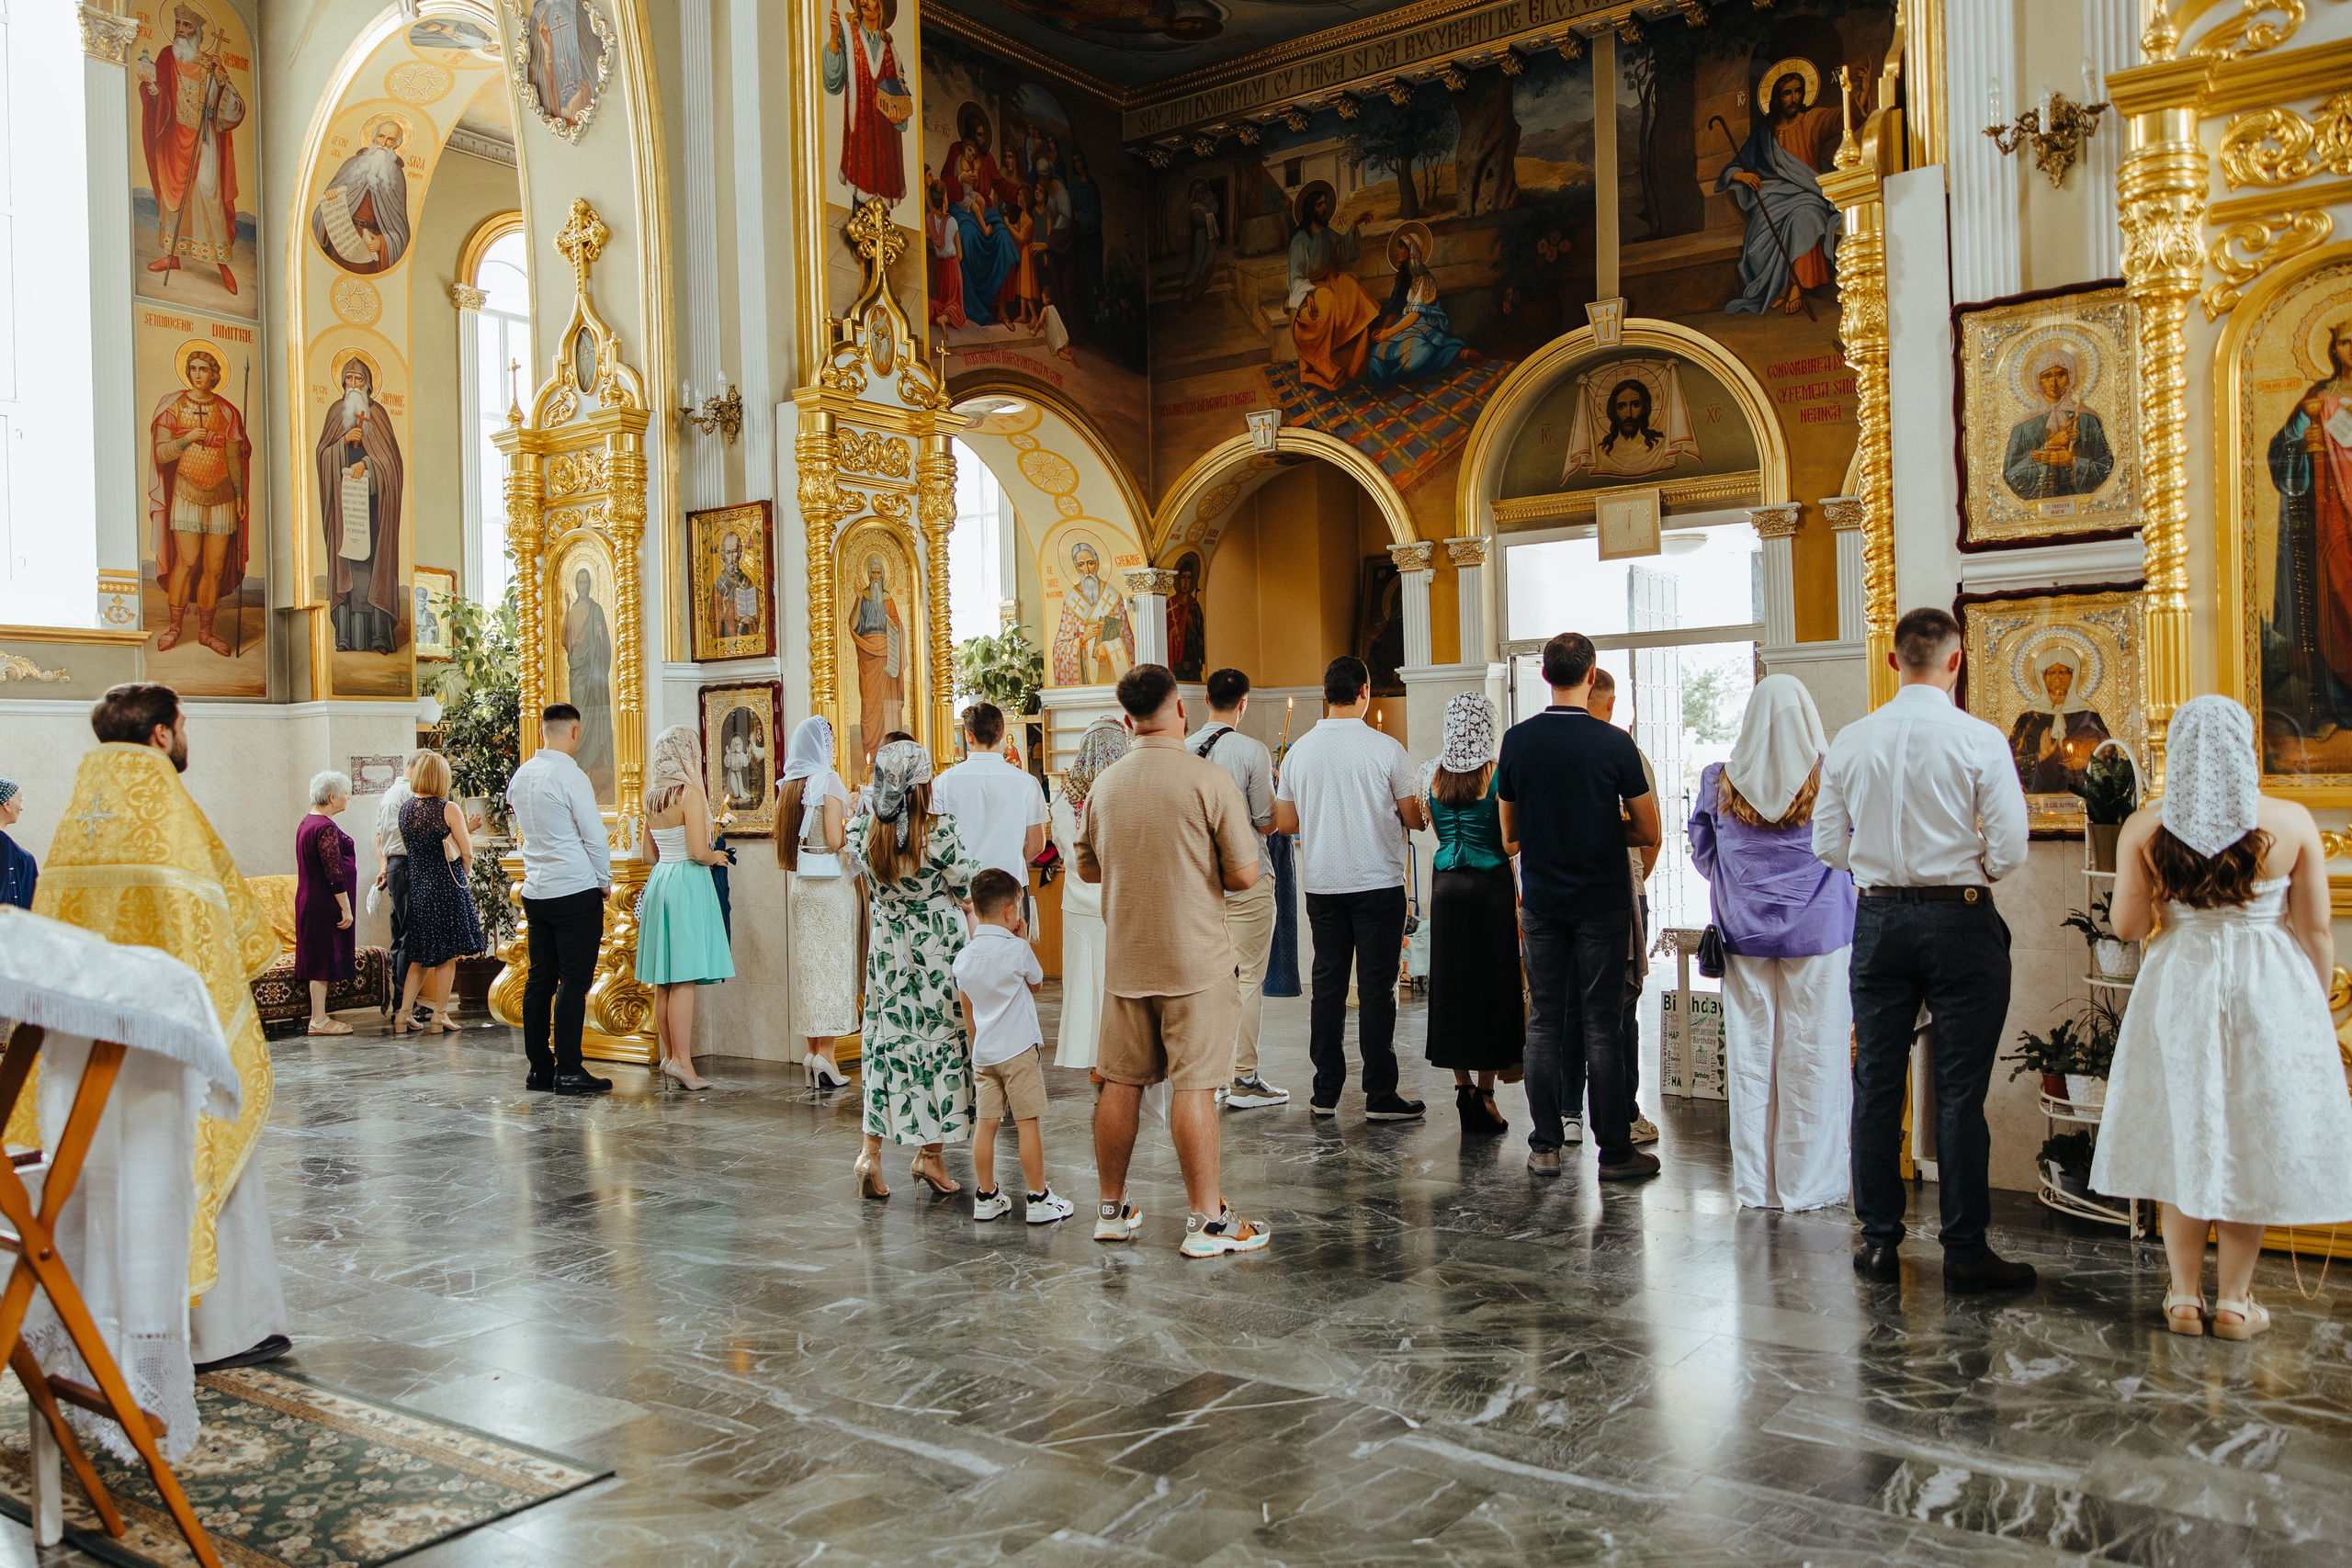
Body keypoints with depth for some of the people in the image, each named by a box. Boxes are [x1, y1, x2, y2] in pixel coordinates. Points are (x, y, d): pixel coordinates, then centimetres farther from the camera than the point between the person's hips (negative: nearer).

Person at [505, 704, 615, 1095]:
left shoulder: (519, 777, 10)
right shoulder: (570, 777, -13)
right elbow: (595, 836, -11)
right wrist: (604, 881, 3)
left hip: (535, 891, 8)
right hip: (576, 892, -8)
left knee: (539, 980, 10)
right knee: (573, 982, -4)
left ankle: (539, 1067, 15)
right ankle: (568, 1072, -4)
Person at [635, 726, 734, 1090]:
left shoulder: (652, 797, 11)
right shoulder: (689, 793, -12)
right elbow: (699, 851, -18)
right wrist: (717, 857, 2)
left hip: (659, 882, 8)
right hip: (687, 883, -8)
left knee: (664, 981, 10)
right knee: (684, 979, -7)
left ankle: (670, 1055, 18)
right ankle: (681, 1061, -7)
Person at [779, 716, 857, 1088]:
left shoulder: (787, 785, 7)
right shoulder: (827, 781, -12)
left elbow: (783, 836, 12)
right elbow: (835, 841, -17)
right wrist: (852, 825, 1)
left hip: (801, 883, 6)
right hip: (832, 885, -6)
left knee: (808, 963, 10)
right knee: (833, 963, -2)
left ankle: (813, 1051, 15)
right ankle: (826, 1054, -4)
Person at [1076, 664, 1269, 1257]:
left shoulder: (1104, 785, 4)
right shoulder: (1208, 779, -11)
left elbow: (1085, 868, 15)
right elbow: (1244, 873, -10)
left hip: (1124, 960, 5)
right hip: (1194, 962, -5)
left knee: (1120, 1083, 12)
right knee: (1193, 1086, -2)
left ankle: (1111, 1209, 22)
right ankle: (1207, 1220, 5)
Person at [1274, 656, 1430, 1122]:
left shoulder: (1299, 750, 2)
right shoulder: (1385, 749, -9)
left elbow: (1285, 822, 7)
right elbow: (1415, 817, -5)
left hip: (1321, 883, 4)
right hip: (1377, 881, -4)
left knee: (1327, 983, 10)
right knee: (1376, 987, 0)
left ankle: (1326, 1093, 14)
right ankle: (1380, 1096, 3)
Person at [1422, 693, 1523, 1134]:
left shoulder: (1435, 775, 2)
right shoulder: (1497, 774, -11)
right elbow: (1510, 844, -10)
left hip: (1446, 885, 4)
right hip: (1490, 886, -4)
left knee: (1450, 985, 10)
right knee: (1492, 986, 4)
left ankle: (1463, 1087, 12)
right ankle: (1485, 1094, 5)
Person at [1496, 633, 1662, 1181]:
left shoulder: (1517, 740, -2)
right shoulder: (1614, 743, -11)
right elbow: (1649, 833, -4)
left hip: (1541, 902, 3)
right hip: (1602, 901, -2)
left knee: (1545, 1020, 9)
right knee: (1602, 1023, 2)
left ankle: (1545, 1146, 13)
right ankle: (1614, 1151, 9)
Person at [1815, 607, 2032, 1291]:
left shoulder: (1851, 741, 1)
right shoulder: (1979, 740, -9)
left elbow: (1828, 843, 4)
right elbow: (2010, 847, -10)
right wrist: (1971, 868, 10)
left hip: (1879, 917, 3)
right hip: (1960, 920, -3)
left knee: (1877, 1082, 10)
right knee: (1960, 1091, 3)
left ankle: (1879, 1240, 17)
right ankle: (1965, 1251, 9)